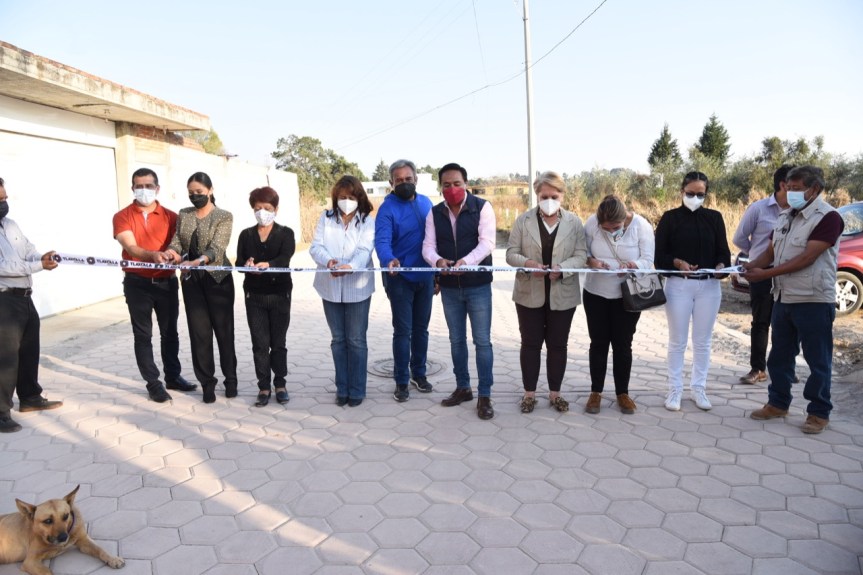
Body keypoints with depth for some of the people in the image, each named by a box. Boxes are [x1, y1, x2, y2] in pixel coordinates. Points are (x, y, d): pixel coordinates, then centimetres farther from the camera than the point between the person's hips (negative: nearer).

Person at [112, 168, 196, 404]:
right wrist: (153, 255, -37)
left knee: (170, 332, 12)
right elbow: (131, 247, -17)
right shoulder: (122, 217, -2)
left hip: (167, 282, 2)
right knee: (143, 335, 4)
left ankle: (173, 376, 27)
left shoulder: (170, 216, 4)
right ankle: (153, 383, 14)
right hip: (138, 284, -2)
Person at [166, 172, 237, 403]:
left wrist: (198, 261, -36)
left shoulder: (224, 216, -6)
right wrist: (172, 251, -21)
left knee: (224, 330, 4)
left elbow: (217, 248, -18)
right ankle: (207, 382, 15)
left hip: (217, 279, -4)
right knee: (199, 332, 5)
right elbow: (177, 240, 3)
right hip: (192, 281, 4)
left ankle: (230, 378, 18)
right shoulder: (183, 214, 10)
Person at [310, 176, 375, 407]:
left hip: (357, 288, -3)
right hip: (330, 287, 3)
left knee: (356, 340, 3)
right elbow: (315, 247, -4)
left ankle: (356, 390, 15)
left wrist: (350, 266, -37)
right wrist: (328, 261, -26)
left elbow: (364, 251, -16)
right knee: (338, 339, 12)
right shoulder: (326, 218, 6)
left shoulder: (367, 221, -2)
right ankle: (342, 388, 23)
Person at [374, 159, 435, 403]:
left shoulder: (426, 203, 6)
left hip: (425, 278, 5)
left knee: (421, 328, 14)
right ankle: (401, 381, 13)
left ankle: (419, 373, 29)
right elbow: (382, 241, -25)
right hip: (401, 279, -5)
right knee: (403, 331, 0)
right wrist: (389, 260, -46)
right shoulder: (387, 208, -11)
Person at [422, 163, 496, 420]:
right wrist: (438, 261, -27)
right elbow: (428, 246, -4)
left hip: (478, 285, -4)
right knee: (456, 339, 15)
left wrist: (466, 261, -35)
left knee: (482, 341, 1)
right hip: (449, 287, 4)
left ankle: (484, 395, 13)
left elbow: (487, 242, -17)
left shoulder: (482, 207, -7)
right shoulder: (434, 213, 4)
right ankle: (463, 387, 31)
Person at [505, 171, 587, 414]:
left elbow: (581, 255, -3)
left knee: (557, 345, 10)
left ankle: (555, 393, 24)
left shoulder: (574, 222, 1)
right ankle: (529, 393, 20)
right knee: (530, 344, 7)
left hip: (562, 294, 1)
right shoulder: (523, 220, 0)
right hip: (529, 294, 0)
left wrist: (561, 268, -23)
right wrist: (527, 263, -23)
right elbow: (511, 253, -2)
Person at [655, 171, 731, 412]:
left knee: (703, 341, 10)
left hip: (709, 286, 2)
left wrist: (721, 266, -15)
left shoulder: (714, 217, 7)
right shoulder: (670, 218, 0)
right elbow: (659, 255, -3)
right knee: (677, 340, 5)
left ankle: (698, 387, 23)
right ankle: (675, 389, 15)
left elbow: (723, 251, 6)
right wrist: (677, 263, -21)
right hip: (678, 285, -2)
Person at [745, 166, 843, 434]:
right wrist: (749, 267, -5)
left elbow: (806, 258, -20)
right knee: (780, 355, 15)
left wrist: (765, 274, -21)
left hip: (813, 301, -7)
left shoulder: (828, 217, -13)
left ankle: (819, 412, 18)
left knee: (817, 360, 5)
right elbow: (770, 252, 14)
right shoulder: (786, 217, 11)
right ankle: (778, 403, 28)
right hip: (783, 299, 7)